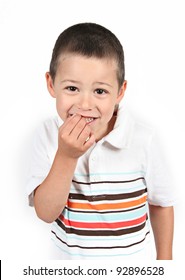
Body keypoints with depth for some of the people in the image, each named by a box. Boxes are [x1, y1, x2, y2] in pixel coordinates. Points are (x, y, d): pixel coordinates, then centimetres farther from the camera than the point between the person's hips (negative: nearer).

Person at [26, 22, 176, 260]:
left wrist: (164, 259, 1)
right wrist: (66, 156, -32)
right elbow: (45, 213, -20)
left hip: (131, 258, 0)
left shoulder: (143, 140, -21)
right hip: (69, 256, 1)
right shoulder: (47, 136, -17)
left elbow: (161, 204, -7)